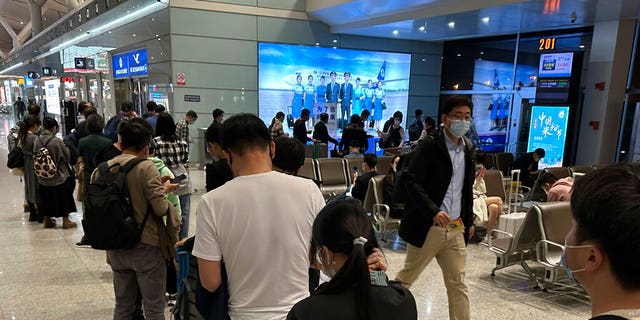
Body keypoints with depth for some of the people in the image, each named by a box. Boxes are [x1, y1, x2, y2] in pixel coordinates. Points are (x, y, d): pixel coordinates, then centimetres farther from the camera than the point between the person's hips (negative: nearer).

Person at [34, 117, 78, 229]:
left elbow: (35, 158, 5)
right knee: (63, 198, 10)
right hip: (59, 177, -5)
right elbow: (67, 157, -11)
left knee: (46, 199, 19)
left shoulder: (37, 141, -6)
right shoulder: (57, 141, -21)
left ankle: (47, 220, 31)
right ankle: (65, 221, 17)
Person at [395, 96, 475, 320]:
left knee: (458, 283, 9)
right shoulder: (430, 146, -10)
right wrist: (433, 211, -28)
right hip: (428, 226, -6)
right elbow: (412, 181, -19)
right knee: (407, 276, 9)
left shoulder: (468, 149, 12)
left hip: (456, 228, 6)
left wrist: (469, 220, 18)